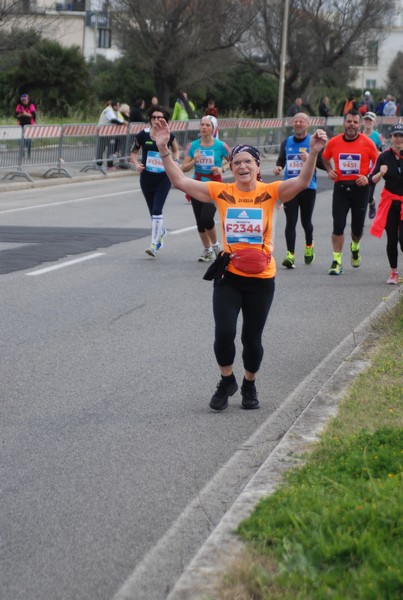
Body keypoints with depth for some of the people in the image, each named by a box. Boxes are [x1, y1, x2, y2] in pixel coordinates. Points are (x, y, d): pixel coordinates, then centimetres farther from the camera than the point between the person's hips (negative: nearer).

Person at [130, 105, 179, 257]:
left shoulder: (169, 136, -6)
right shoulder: (143, 135, -6)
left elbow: (175, 150, 14)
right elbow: (133, 152, 7)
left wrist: (175, 161, -4)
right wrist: (136, 164, -11)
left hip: (164, 178, -2)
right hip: (146, 178, 2)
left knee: (157, 211, -14)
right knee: (153, 211, 14)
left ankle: (154, 245, -12)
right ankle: (161, 231, 46)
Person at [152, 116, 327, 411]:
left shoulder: (270, 192, -6)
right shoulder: (221, 192, -2)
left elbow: (302, 182, -21)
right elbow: (180, 181, -5)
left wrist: (313, 153, -36)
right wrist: (164, 150, -15)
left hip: (261, 279, -1)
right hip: (229, 276, 1)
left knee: (252, 338, 8)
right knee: (224, 333, -8)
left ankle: (249, 385, 35)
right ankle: (227, 381, 19)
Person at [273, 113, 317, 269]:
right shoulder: (286, 142, 11)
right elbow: (281, 160, 20)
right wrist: (278, 167, -3)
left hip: (308, 187, -2)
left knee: (306, 221, 10)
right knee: (290, 222, -7)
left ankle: (309, 245, 38)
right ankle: (290, 255, -10)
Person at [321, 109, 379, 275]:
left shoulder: (367, 143, -4)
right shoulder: (333, 142, 0)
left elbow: (378, 164, 6)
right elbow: (325, 158, 19)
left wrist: (368, 177, -10)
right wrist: (329, 171, 0)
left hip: (360, 188, 0)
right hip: (340, 187, 0)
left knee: (357, 227, 8)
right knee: (338, 225, -9)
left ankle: (355, 248, 41)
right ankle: (337, 261, -4)